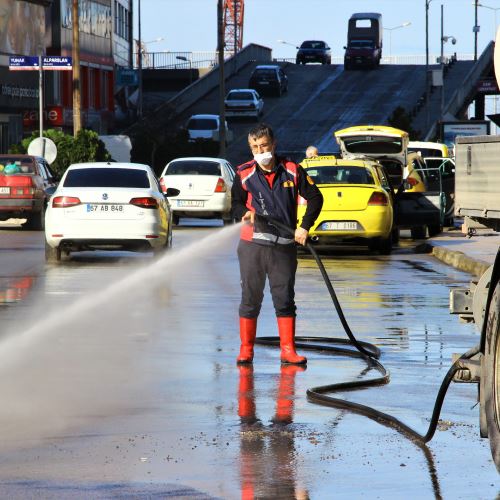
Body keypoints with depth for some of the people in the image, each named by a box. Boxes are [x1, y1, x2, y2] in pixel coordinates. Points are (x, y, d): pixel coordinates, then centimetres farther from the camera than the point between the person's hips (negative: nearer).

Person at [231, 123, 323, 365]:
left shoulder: (292, 171, 3)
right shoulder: (244, 174, 4)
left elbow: (315, 198, 8)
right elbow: (236, 203, 11)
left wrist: (304, 227, -2)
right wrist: (244, 214, -13)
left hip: (284, 246, 0)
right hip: (252, 245, 0)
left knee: (285, 298, 1)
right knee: (250, 297, 3)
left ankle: (287, 349, 6)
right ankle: (246, 349, 10)